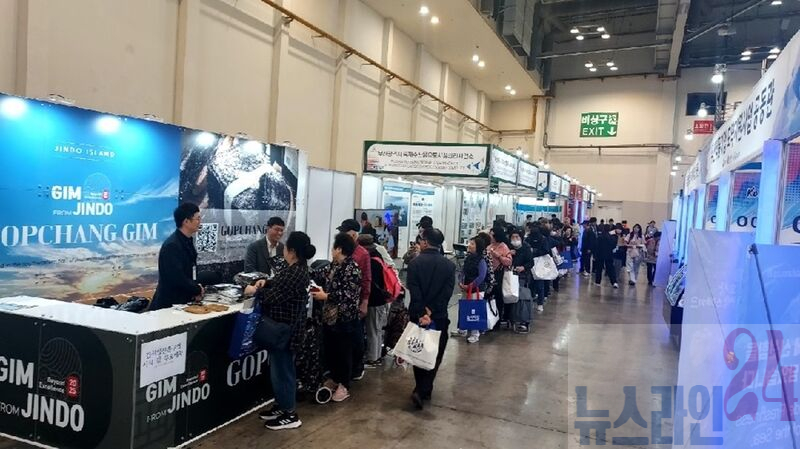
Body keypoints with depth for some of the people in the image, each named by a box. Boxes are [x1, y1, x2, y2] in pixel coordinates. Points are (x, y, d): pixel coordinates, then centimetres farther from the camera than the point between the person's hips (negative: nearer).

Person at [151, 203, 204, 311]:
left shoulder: (188, 242, 9)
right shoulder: (172, 245, -19)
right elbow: (177, 278, -24)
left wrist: (196, 288, -1)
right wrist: (198, 290, -10)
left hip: (184, 301, 8)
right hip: (169, 304, -8)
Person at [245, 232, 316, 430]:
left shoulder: (296, 272, -25)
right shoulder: (296, 267, 7)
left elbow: (275, 296, -23)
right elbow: (281, 285, 22)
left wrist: (255, 291, -7)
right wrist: (266, 282, 4)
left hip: (286, 329, -11)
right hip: (283, 326, 11)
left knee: (282, 369, 1)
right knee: (280, 367, 20)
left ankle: (290, 415, 14)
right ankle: (282, 406, 34)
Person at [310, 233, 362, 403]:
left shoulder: (352, 269, -18)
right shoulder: (334, 266, 8)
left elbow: (348, 294, -23)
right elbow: (319, 274, 18)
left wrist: (325, 296, -20)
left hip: (345, 318, -8)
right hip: (330, 315, 9)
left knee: (343, 352, 4)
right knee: (329, 349, 17)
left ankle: (344, 386, 18)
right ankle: (334, 379, 35)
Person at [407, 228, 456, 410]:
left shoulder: (415, 263, -7)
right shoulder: (449, 265, -3)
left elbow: (414, 291, -16)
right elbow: (447, 293, -11)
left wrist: (421, 314, -17)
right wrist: (431, 312, -13)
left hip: (417, 315, 0)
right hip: (439, 317, 0)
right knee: (434, 356, 8)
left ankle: (423, 389, 26)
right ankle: (422, 391, -5)